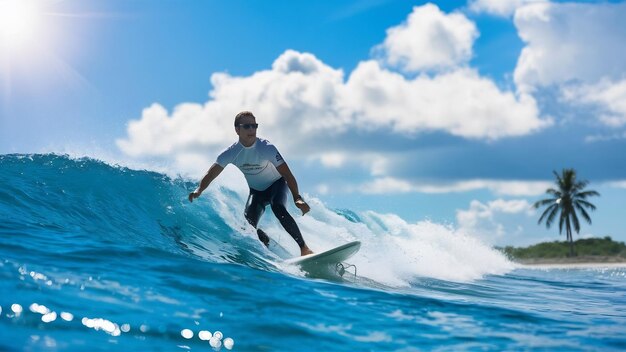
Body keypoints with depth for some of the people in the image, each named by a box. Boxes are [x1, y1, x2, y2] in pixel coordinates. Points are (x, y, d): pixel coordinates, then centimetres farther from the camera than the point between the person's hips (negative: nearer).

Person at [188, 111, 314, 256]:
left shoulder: (266, 148, -27)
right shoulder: (231, 152, -18)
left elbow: (287, 174, -31)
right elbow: (212, 173, -15)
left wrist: (297, 198, -43)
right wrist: (199, 190, -34)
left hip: (276, 184, -4)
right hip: (256, 191, 4)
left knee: (278, 208, -35)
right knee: (249, 225, -19)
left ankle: (304, 249, -32)